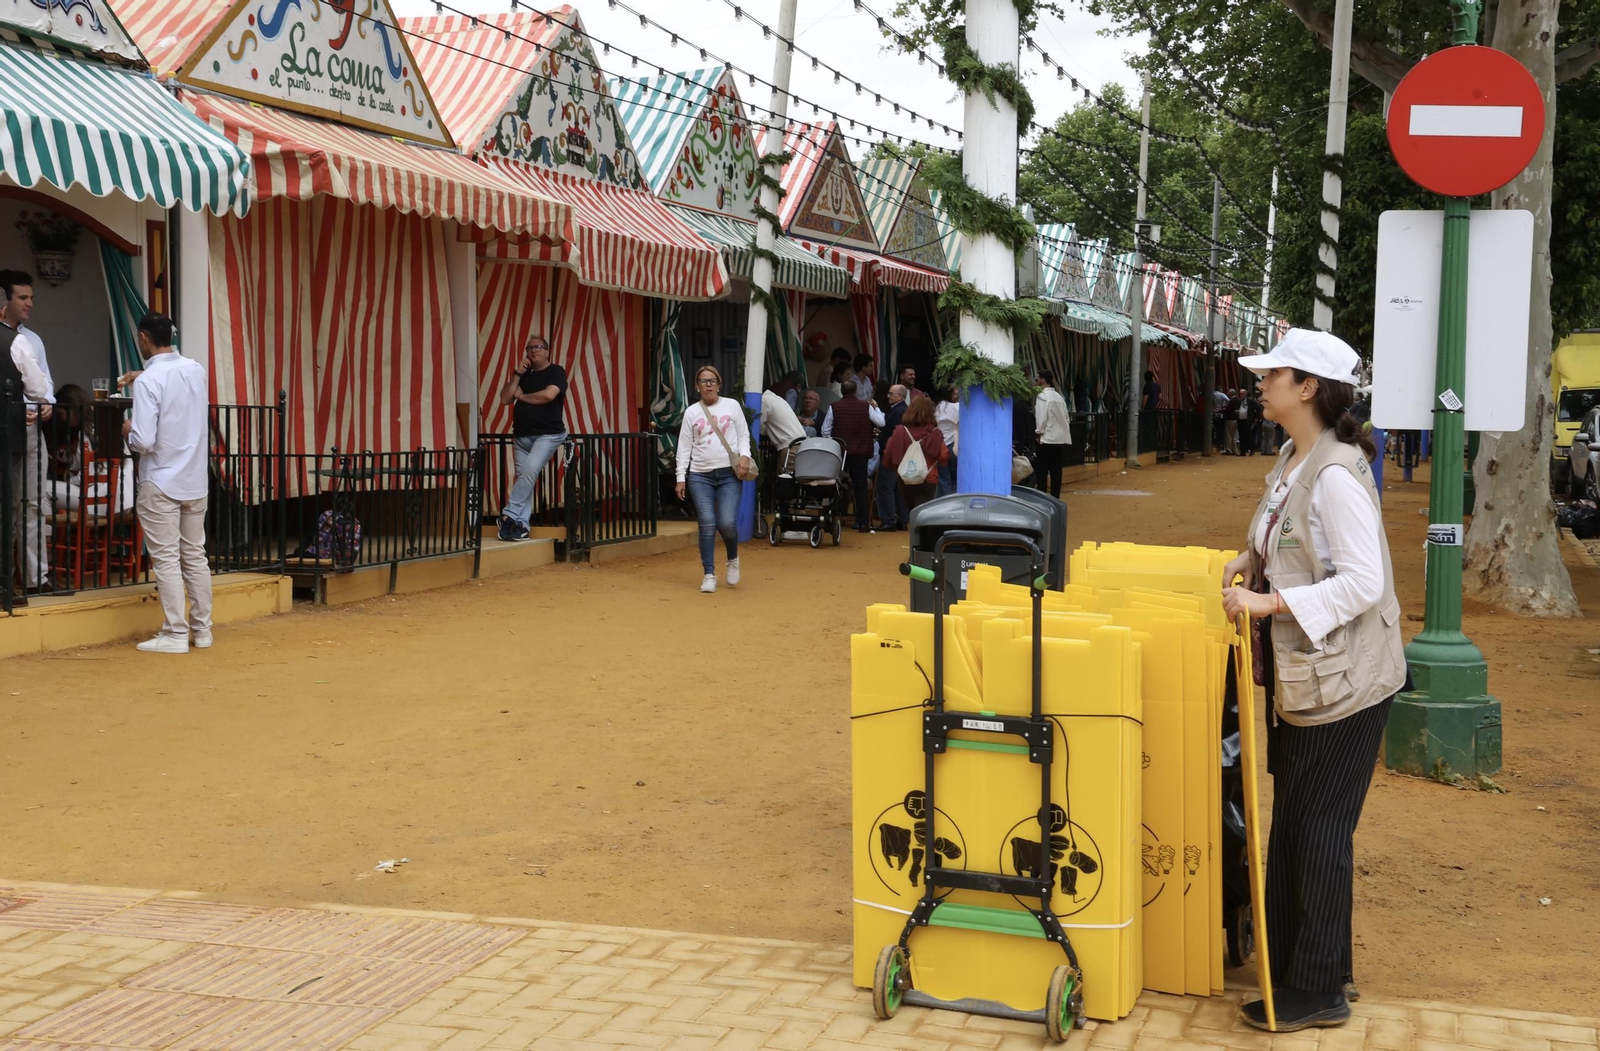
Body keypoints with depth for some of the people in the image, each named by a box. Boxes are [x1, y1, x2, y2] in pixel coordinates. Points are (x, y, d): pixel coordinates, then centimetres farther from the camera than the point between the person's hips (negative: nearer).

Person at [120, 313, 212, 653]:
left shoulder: (149, 381, -16)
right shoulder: (196, 370, 3)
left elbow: (144, 441, -19)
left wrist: (127, 431, 1)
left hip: (161, 482, -6)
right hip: (195, 481, 6)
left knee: (166, 559, 0)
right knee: (195, 555, 12)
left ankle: (175, 634, 1)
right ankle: (202, 630, 17)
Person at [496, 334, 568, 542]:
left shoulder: (556, 372, 0)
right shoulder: (523, 375, 17)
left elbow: (548, 395, -18)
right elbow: (505, 399, 8)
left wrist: (521, 396, -4)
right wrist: (517, 374, -1)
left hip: (548, 434, -6)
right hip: (522, 436, 6)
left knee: (530, 472, -23)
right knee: (524, 478, 2)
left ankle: (509, 516, -20)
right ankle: (521, 525, 0)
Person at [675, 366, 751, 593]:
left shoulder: (732, 405, 8)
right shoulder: (691, 412, 9)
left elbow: (743, 435, 9)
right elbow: (684, 446, 8)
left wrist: (744, 454, -10)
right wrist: (681, 477, 3)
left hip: (729, 474, -1)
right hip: (700, 475, 1)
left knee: (727, 523, -12)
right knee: (707, 525, -6)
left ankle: (733, 559, 19)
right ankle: (709, 574, 3)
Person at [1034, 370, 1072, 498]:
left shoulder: (1042, 396, -9)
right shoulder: (1059, 396, 13)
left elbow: (1041, 417, -14)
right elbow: (1067, 417, 13)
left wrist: (1039, 431, -2)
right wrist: (1063, 430, 17)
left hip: (1048, 438, -7)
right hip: (1061, 438, 7)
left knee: (1043, 470, -3)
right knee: (1056, 470, 7)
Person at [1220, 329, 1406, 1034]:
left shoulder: (1336, 474, -21)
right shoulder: (1292, 461, 9)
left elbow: (1364, 581, -25)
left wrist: (1270, 602, -27)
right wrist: (1251, 562, 6)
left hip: (1343, 683, -9)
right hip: (1300, 678, 9)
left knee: (1318, 831, 0)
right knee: (1290, 824, 16)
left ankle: (1316, 992, 13)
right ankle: (1286, 960, 29)